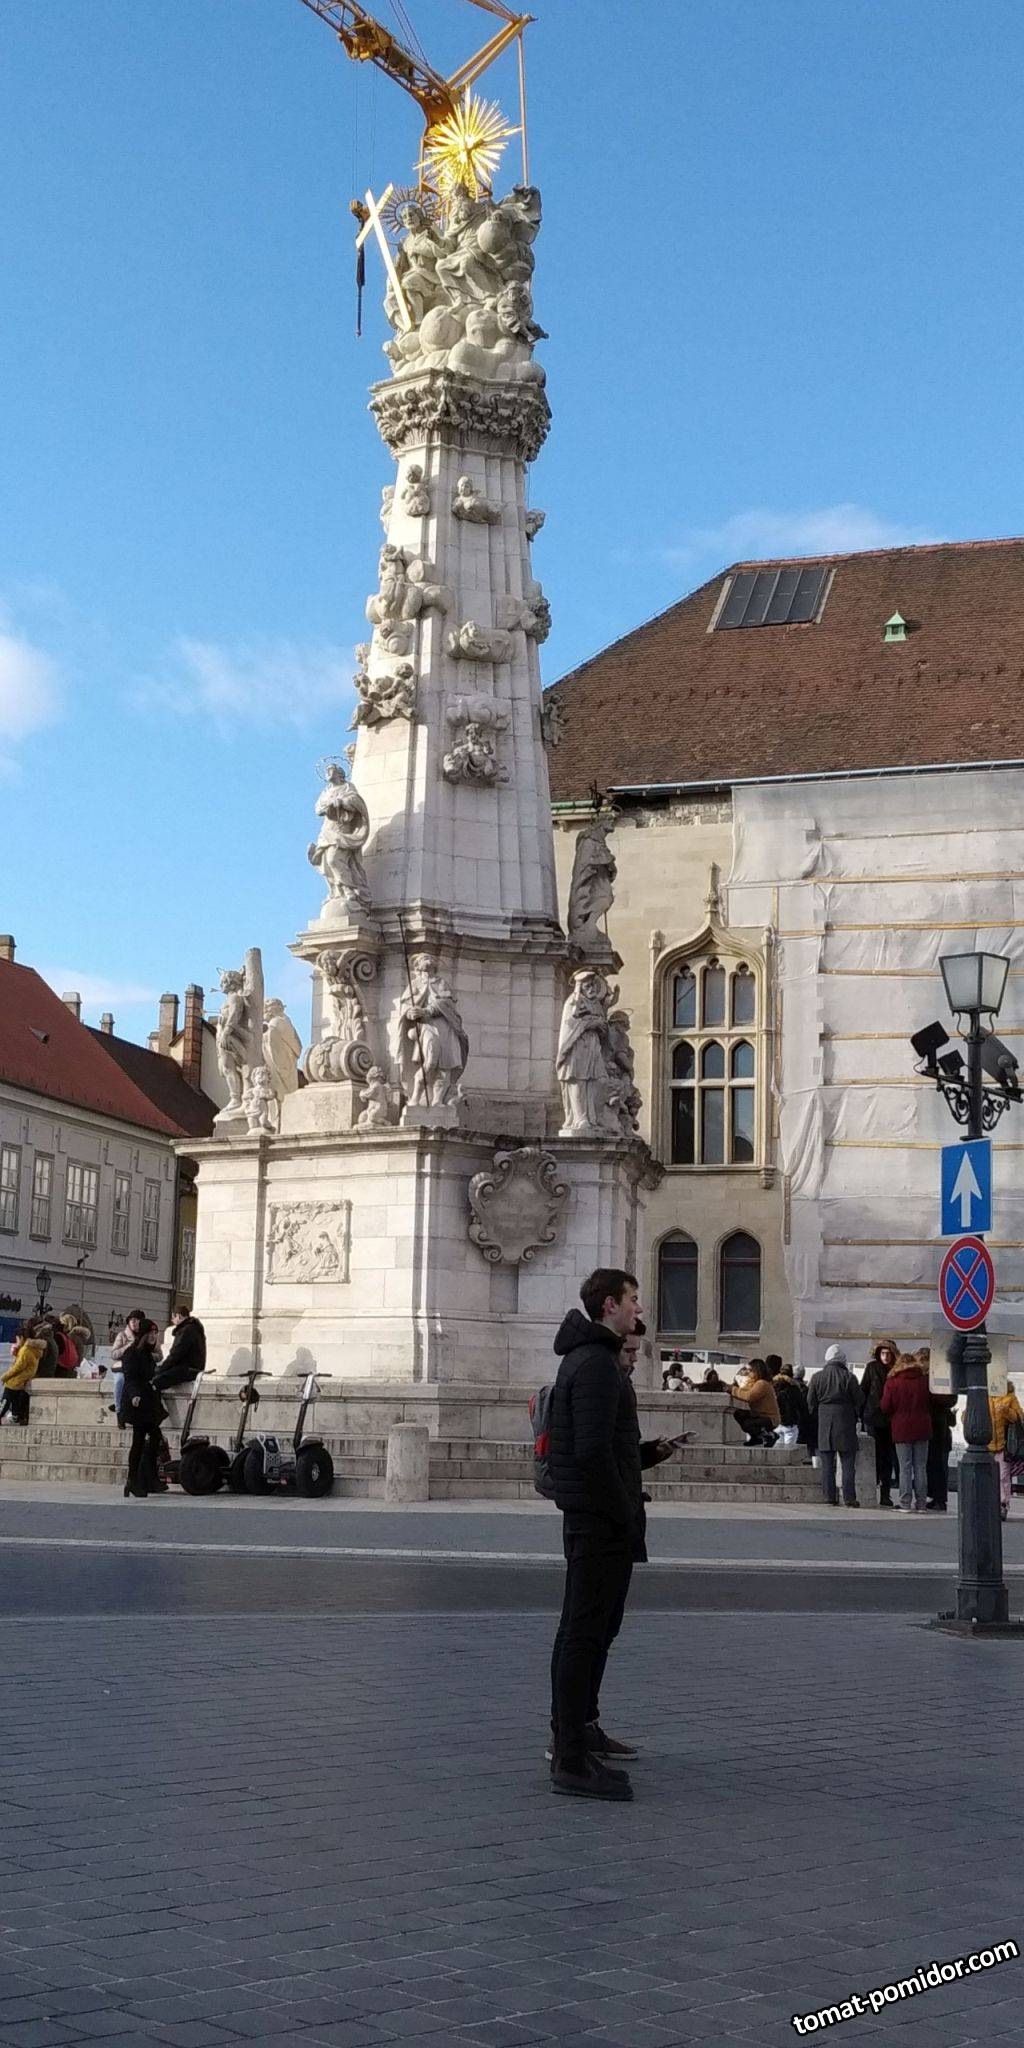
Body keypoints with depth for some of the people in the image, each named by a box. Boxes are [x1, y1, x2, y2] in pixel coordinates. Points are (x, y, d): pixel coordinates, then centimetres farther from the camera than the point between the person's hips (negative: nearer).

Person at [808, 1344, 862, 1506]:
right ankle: (849, 1498, -1)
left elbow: (811, 1402, 6)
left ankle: (830, 1498, 5)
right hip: (845, 1424, -2)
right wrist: (855, 1417, 16)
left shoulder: (817, 1377, 1)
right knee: (848, 1464, 2)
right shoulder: (849, 1377, -7)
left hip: (824, 1426, 2)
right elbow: (858, 1402, -2)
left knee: (827, 1464, 6)